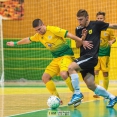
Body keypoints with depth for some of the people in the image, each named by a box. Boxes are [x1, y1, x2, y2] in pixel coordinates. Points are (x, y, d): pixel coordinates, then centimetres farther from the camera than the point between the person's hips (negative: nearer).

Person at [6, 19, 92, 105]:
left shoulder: (53, 30, -16)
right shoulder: (38, 36, 8)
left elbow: (69, 35, -21)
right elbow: (28, 40, 26)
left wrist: (82, 42, -27)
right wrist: (15, 43, 39)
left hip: (66, 55, -8)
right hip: (56, 58, 8)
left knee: (63, 74, -34)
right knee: (45, 77, 1)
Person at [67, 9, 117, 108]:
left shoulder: (96, 24, -3)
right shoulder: (78, 29, 11)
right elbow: (77, 45, 10)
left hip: (91, 56, -6)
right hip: (84, 57, 6)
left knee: (71, 67, -25)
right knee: (91, 85, 0)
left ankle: (77, 93, -16)